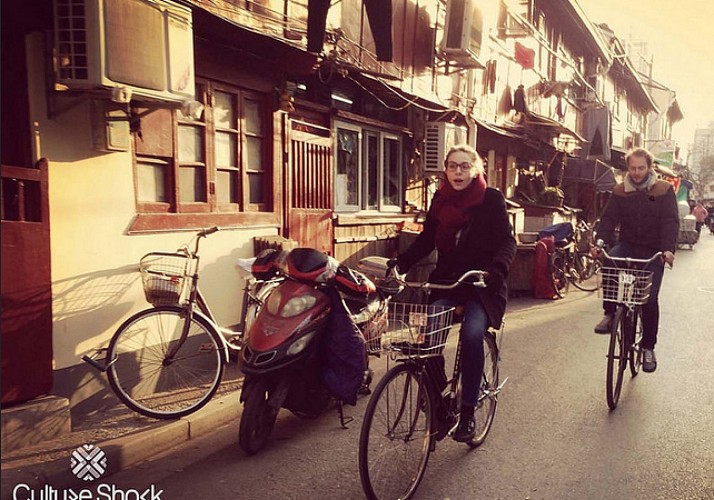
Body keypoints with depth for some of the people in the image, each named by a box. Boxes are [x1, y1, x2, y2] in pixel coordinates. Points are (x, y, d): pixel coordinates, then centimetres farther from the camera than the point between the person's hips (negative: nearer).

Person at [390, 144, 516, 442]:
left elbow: (506, 241, -8)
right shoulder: (440, 200, 10)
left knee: (472, 334, -29)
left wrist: (496, 269, -29)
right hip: (446, 283, 3)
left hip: (482, 286, -3)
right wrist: (400, 263, -9)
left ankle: (468, 411, -12)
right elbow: (426, 240, 8)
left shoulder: (491, 199, -2)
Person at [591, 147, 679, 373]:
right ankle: (610, 314, -16)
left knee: (650, 298, -8)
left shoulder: (664, 190, -3)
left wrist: (668, 248, -27)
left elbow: (671, 222, -11)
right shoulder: (620, 191, 4)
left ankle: (648, 347, 10)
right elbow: (609, 219, -4)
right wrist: (600, 242, -22)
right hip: (627, 246, 1)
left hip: (653, 252, -1)